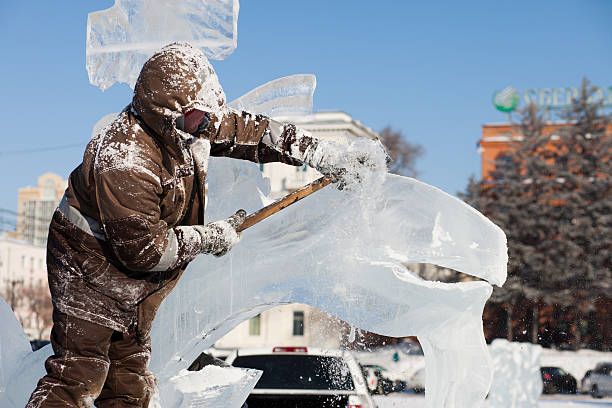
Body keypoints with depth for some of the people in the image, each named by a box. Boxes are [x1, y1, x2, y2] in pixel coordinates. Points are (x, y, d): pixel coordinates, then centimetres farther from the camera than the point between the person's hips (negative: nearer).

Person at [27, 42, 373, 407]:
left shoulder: (188, 126, -9)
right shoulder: (125, 165, -34)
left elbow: (246, 130, 4)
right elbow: (143, 251, -29)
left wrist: (321, 154, 0)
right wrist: (212, 238, -17)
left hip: (138, 283, 9)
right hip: (92, 272, -9)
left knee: (130, 378, 13)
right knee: (79, 376, -10)